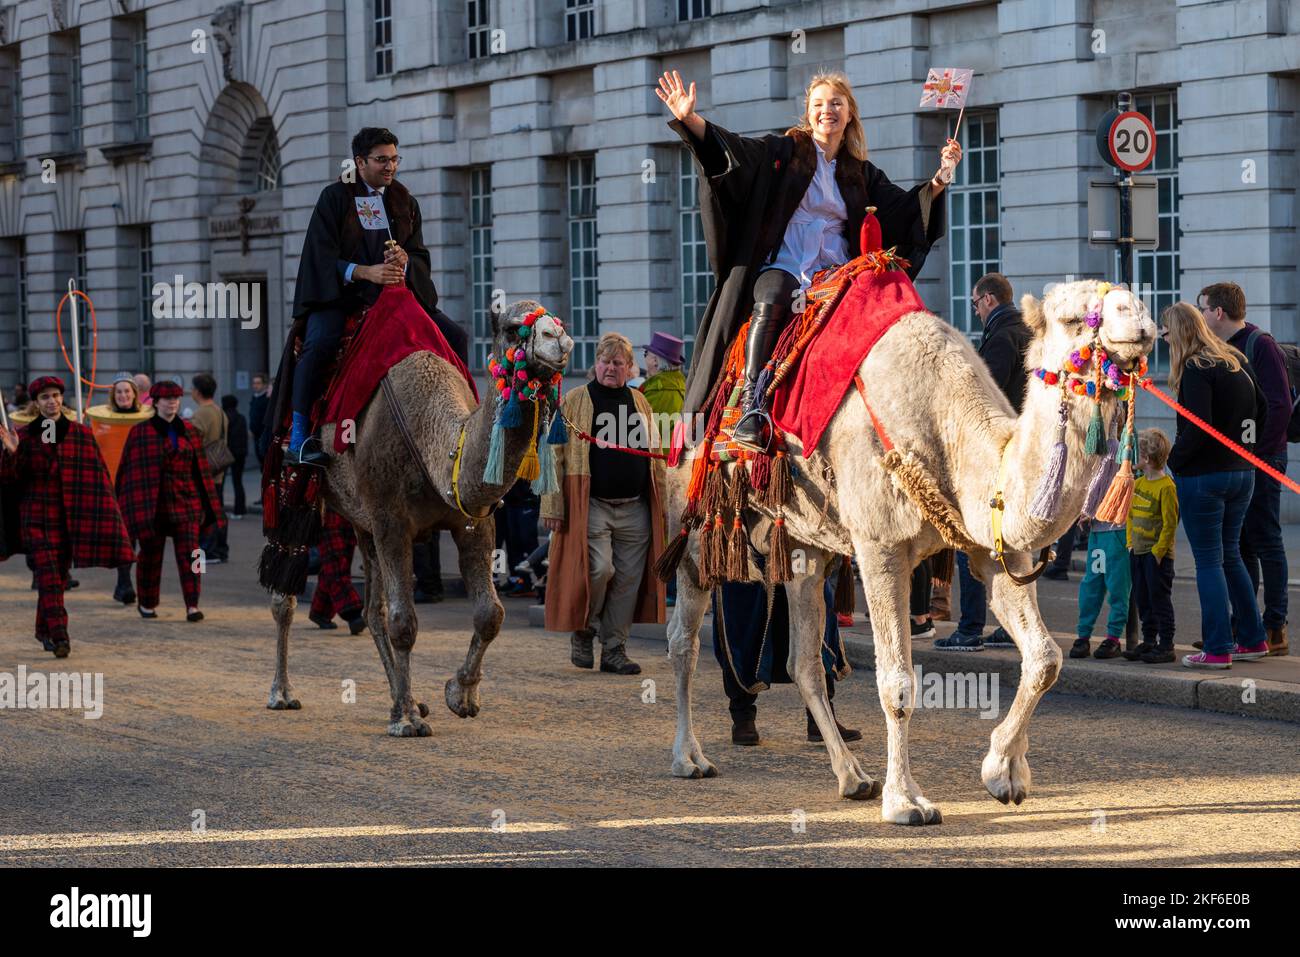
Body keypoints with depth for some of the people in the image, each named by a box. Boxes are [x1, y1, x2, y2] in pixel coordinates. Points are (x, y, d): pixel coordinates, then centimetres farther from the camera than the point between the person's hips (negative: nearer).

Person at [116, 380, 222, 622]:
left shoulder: (189, 432, 10)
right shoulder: (141, 433, 0)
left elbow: (200, 470, 12)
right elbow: (130, 471, -1)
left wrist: (208, 506, 10)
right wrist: (126, 507, -5)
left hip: (185, 504, 2)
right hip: (152, 504, -2)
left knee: (189, 555, -8)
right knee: (151, 554, 8)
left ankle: (192, 606, -11)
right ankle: (146, 604, 25)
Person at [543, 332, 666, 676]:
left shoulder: (640, 403, 13)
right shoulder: (574, 402, 1)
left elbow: (656, 456, 19)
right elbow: (555, 455, -2)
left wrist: (662, 504, 14)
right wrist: (553, 506, -8)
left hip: (635, 509, 4)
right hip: (592, 507, -4)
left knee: (628, 579, 3)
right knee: (599, 569, -15)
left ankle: (614, 649, 13)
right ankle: (582, 630, 9)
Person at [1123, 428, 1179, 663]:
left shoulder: (1166, 487, -15)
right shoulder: (1137, 484, 10)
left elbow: (1170, 524, -16)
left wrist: (1158, 551, -18)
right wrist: (1130, 543, 11)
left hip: (1158, 554, -8)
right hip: (1138, 553, 8)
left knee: (1160, 599, -4)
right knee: (1143, 599, 13)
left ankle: (1166, 646, 1)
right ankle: (1149, 641, 22)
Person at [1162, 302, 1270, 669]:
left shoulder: (1196, 370, -16)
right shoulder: (1235, 362, 9)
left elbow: (1197, 427, -23)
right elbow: (1262, 409, 15)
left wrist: (1175, 460, -9)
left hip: (1202, 476, -8)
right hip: (1241, 473, 8)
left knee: (1208, 561, -2)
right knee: (1230, 556, 18)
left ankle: (1217, 649, -2)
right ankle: (1252, 640, 21)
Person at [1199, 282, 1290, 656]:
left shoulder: (1260, 345, -11)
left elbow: (1279, 407, -16)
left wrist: (1253, 452, -18)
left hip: (1260, 463, -8)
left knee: (1265, 542, -5)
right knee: (1239, 545, 10)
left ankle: (1275, 628, -3)